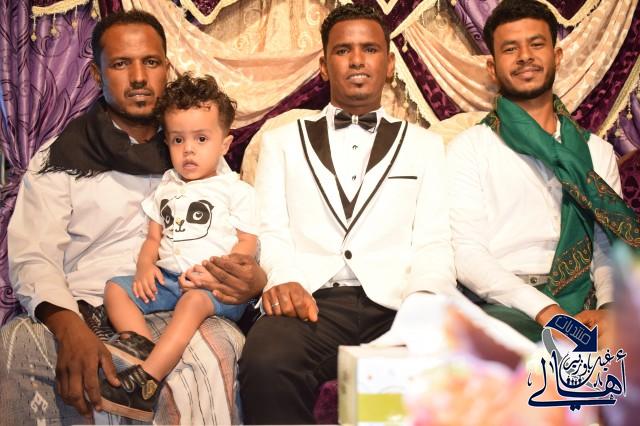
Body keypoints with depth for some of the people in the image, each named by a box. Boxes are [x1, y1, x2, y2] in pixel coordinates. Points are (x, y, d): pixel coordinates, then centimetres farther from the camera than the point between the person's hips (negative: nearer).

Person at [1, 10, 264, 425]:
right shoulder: (60, 157, 12)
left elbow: (241, 245, 16)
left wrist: (252, 280, -11)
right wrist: (69, 328, -22)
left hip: (177, 314, 1)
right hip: (81, 315, 0)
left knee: (221, 346, -35)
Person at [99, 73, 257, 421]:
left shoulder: (236, 190, 5)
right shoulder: (165, 190, 21)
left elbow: (247, 243, -1)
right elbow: (154, 238, 20)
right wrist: (145, 266, -3)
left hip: (216, 285, -6)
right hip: (166, 276, 6)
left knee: (193, 301, -36)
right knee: (115, 288, -13)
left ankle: (147, 379, -48)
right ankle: (139, 342, -40)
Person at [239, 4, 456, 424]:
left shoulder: (425, 145, 22)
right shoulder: (283, 140, 22)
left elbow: (434, 244, 11)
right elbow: (269, 232, 12)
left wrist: (428, 298, -11)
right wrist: (280, 279, -12)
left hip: (396, 305, 1)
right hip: (310, 301, 0)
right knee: (266, 363, -36)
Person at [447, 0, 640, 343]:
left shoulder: (596, 150, 18)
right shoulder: (469, 147, 4)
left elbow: (609, 248, 13)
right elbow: (466, 253, -6)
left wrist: (608, 308, -9)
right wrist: (546, 312, -17)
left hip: (581, 309, 4)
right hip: (504, 308, -3)